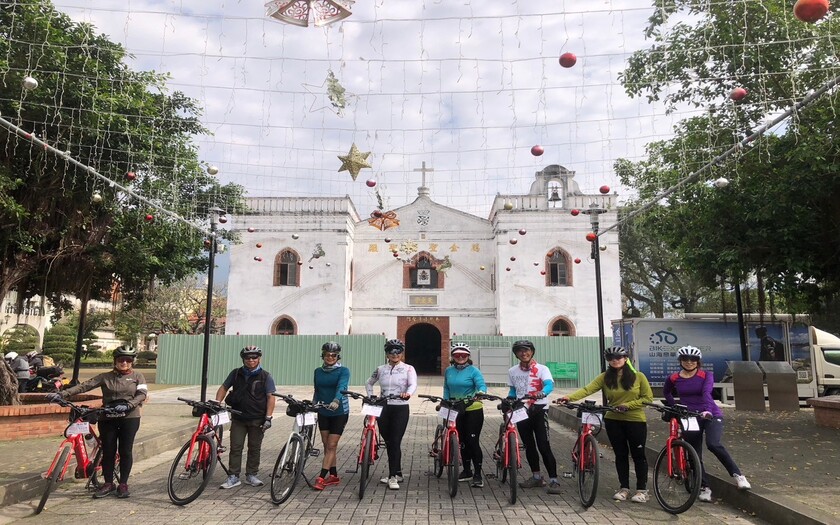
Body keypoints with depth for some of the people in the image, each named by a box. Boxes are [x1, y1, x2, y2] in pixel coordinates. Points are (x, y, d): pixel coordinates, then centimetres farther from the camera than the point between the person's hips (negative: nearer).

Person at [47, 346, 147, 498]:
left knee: (125, 451, 1)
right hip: (108, 419, 2)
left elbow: (142, 394, -9)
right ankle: (108, 484, 19)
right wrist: (61, 394, -15)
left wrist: (127, 405, -24)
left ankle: (123, 484, 14)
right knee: (108, 451, 5)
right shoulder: (105, 377, 5)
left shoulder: (137, 376, 2)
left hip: (129, 418, -2)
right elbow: (84, 386, -4)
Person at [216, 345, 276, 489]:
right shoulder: (236, 373, 5)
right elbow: (224, 387, 13)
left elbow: (271, 397, -6)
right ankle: (233, 477, 10)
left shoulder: (265, 376, -4)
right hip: (238, 418, 2)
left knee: (254, 448, 8)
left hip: (257, 420, -2)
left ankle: (251, 475, 20)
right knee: (235, 448, 2)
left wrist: (268, 417, -12)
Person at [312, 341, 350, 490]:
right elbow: (317, 391, 15)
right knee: (326, 445, 9)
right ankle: (333, 476, 20)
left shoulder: (343, 371, -9)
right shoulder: (318, 371, 6)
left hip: (339, 412, -5)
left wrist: (336, 401, -43)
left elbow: (342, 387, -26)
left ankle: (321, 478, -3)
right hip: (323, 413, 5)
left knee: (331, 446, -5)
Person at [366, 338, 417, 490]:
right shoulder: (380, 369, 9)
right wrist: (371, 397, 5)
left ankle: (393, 476, -1)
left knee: (395, 442, -8)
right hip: (382, 408, 4)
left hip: (400, 409, -4)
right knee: (388, 443, 11)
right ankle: (397, 473, 25)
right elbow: (369, 383, 22)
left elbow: (413, 384, -18)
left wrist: (408, 393, -40)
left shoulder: (408, 369, -1)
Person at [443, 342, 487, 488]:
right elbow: (446, 389, 12)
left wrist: (480, 392, -41)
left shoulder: (473, 371, -9)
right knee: (462, 442, 14)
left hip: (473, 410, -5)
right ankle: (467, 471, 28)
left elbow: (482, 385, -20)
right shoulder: (448, 371, 5)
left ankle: (477, 474, 3)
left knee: (473, 441, -7)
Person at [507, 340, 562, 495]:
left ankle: (553, 481, -4)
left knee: (544, 446, -10)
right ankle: (536, 477, 27)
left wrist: (542, 393, -44)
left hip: (539, 410, -4)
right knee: (529, 446, 13)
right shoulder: (512, 371, 7)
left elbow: (549, 385, -23)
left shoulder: (542, 369, -6)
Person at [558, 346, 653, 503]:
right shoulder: (605, 377, -2)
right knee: (620, 455, 11)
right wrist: (569, 397, -31)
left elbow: (648, 398, -4)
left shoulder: (638, 376, -5)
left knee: (638, 455, 7)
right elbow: (587, 389, -14)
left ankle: (642, 490, 20)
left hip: (635, 420, -2)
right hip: (613, 421, 2)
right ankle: (624, 488, 23)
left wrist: (627, 405, -17)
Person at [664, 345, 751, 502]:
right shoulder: (673, 378, 1)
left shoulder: (706, 376, -4)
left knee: (713, 444, -28)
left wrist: (707, 411, -38)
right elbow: (666, 392, 21)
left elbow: (706, 393, -22)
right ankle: (705, 487, 19)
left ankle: (737, 474, -11)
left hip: (711, 415, -3)